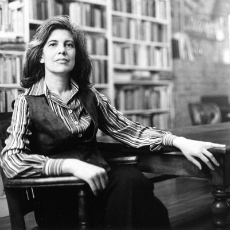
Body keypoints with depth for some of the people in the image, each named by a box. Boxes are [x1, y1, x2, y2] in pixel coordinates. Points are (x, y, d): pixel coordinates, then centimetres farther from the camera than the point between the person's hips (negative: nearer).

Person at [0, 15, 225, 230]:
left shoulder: (89, 95, 11)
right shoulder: (27, 102, -1)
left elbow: (127, 129, 9)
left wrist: (178, 141, -6)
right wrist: (71, 165, -28)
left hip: (97, 183, 4)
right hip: (59, 198, -4)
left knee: (131, 178, -31)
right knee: (130, 182, -31)